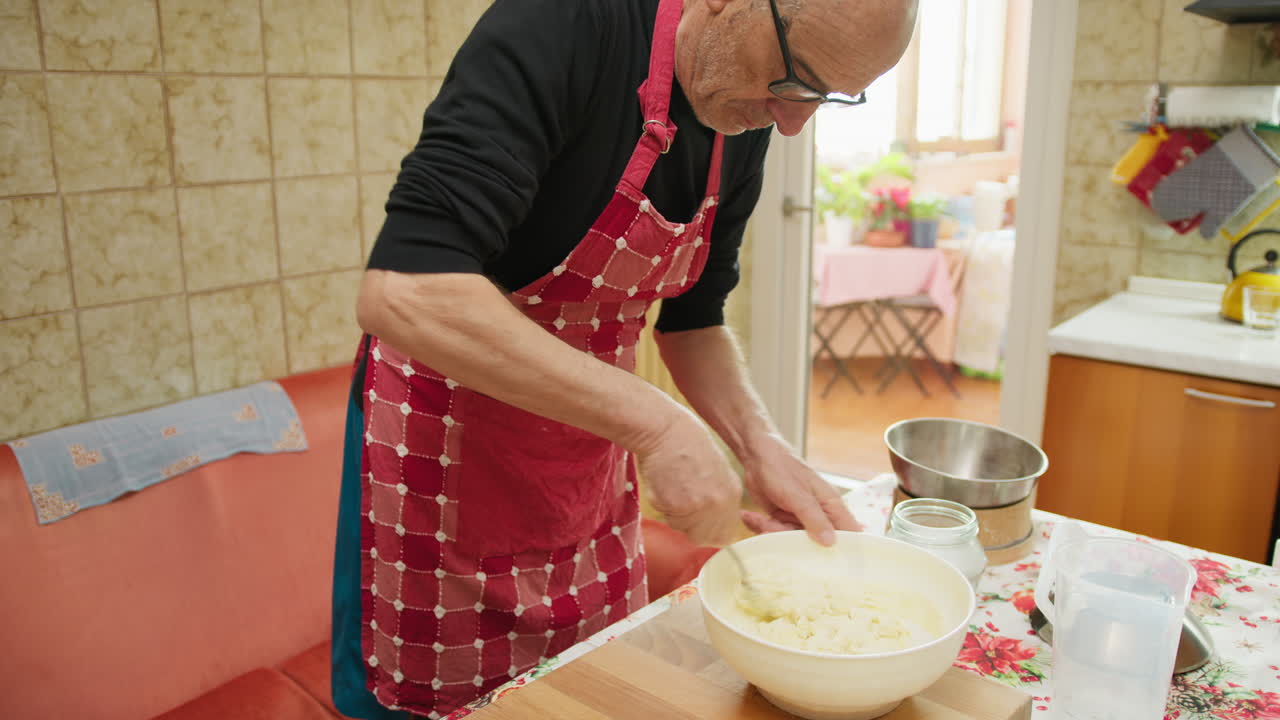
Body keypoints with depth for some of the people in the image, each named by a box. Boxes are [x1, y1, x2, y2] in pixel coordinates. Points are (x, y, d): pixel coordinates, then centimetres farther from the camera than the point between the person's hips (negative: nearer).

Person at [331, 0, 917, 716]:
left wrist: (762, 447, -10)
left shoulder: (743, 129, -3)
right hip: (445, 435, -6)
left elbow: (692, 320, 7)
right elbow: (401, 294, -36)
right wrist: (653, 421, -35)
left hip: (590, 443, 7)